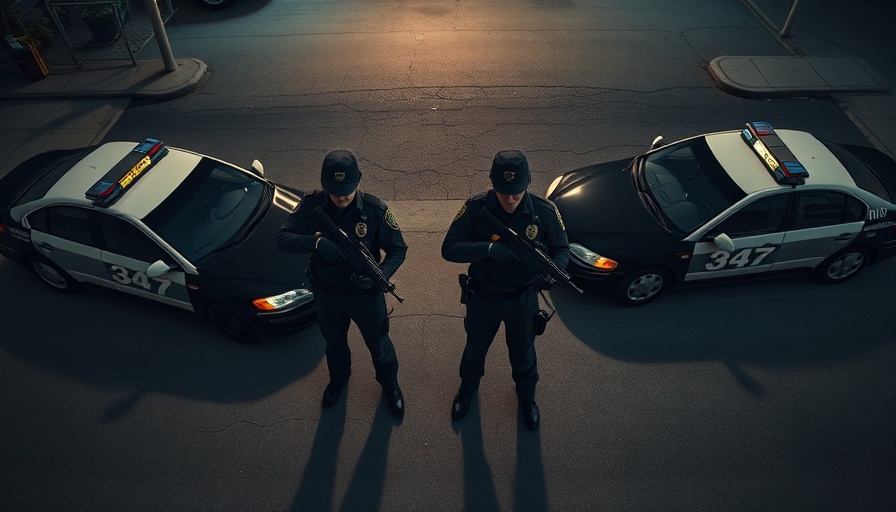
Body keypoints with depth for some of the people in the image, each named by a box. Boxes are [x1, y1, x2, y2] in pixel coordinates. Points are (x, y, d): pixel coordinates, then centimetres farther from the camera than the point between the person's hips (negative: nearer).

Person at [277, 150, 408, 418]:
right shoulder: (312, 205, -18)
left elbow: (398, 249, -16)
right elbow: (282, 238, -19)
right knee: (334, 343, 28)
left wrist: (380, 275, -35)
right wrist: (316, 241, -39)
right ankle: (338, 378, 61)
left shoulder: (374, 209, -23)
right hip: (327, 295, 2)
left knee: (379, 345, 20)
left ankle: (390, 384, 51)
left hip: (366, 294, -2)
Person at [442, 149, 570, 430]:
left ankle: (526, 395, 55)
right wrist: (489, 248, -39)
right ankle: (468, 388, 56)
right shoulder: (475, 208, -22)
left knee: (523, 352, 24)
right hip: (483, 297, 0)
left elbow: (562, 249, -6)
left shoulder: (545, 211, -19)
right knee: (475, 347, 25)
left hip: (523, 299, 1)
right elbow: (449, 249, -23)